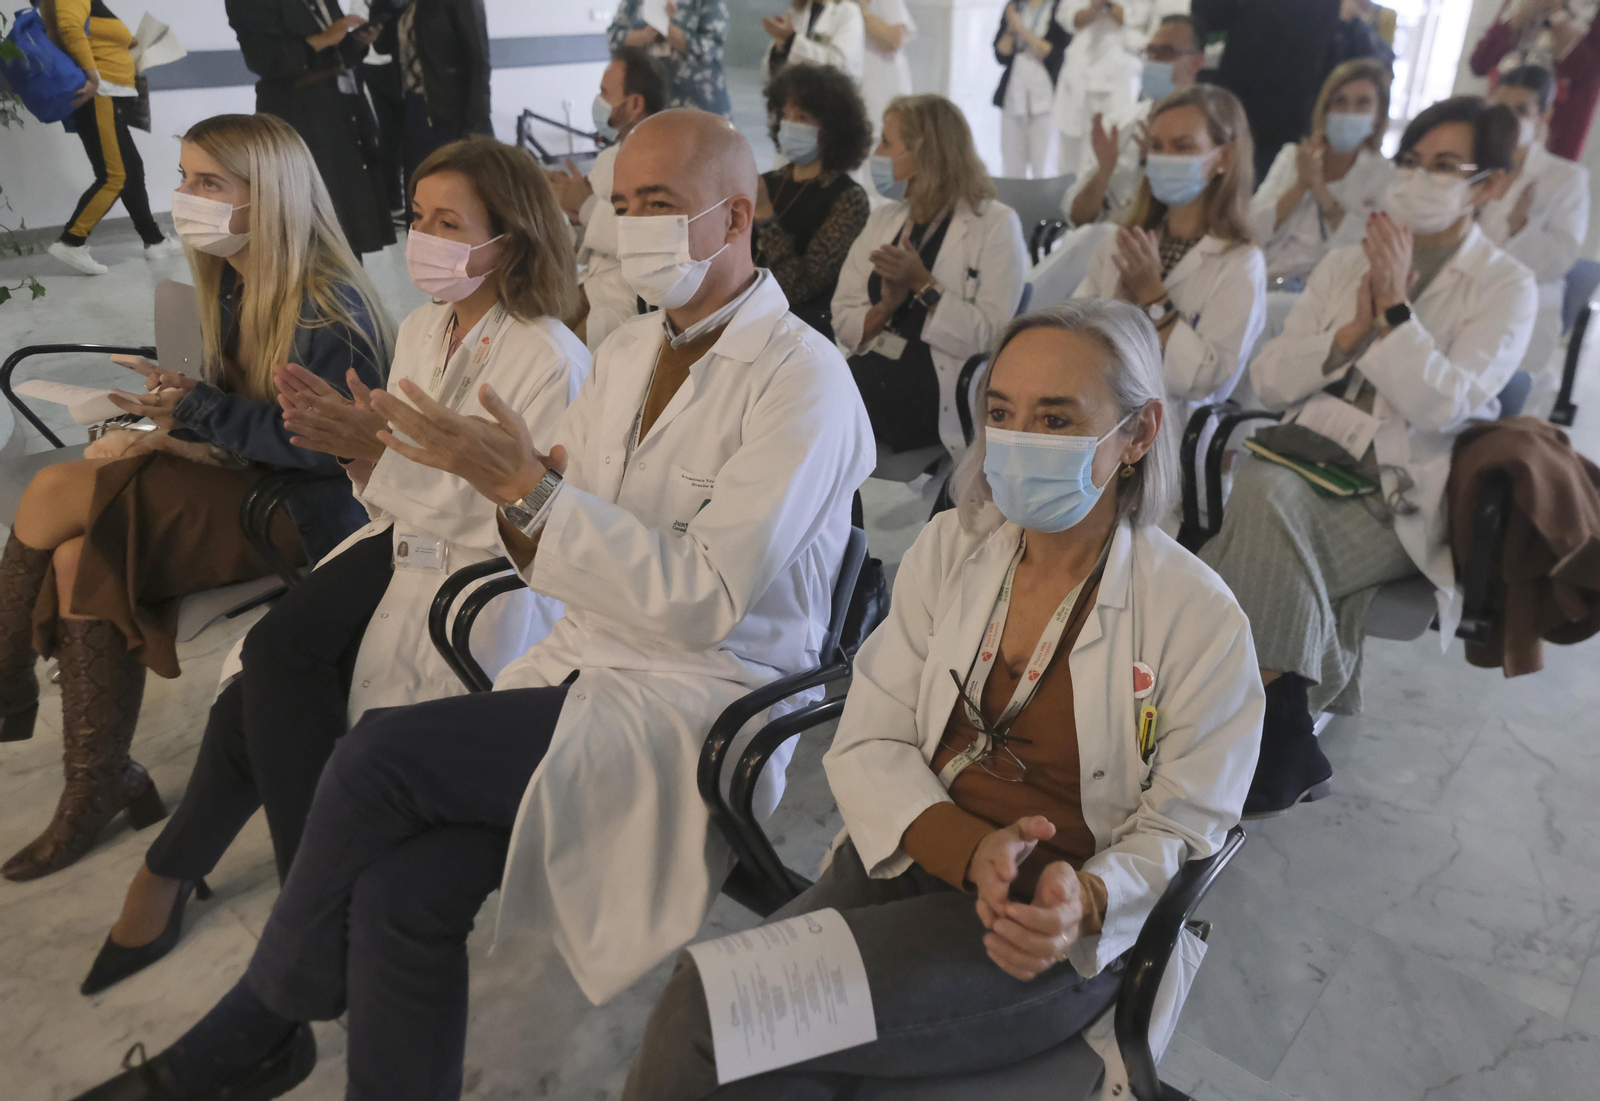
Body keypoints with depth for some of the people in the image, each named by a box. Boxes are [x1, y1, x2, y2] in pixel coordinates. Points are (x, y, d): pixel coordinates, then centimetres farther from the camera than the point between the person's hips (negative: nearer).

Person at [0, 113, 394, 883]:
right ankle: (99, 785, -7)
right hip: (243, 484, 8)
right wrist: (174, 430, -7)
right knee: (82, 554, -18)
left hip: (308, 511, -8)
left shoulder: (328, 308, -16)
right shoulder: (233, 286, 10)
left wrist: (194, 408, -21)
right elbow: (238, 414, 13)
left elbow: (325, 447, -20)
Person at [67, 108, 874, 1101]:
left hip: (701, 701, -6)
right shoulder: (628, 351, 12)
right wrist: (522, 503, -9)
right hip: (586, 661, 7)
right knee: (401, 887, -15)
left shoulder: (801, 379, -12)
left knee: (382, 755, -19)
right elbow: (559, 556, 15)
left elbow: (705, 602, -20)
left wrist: (528, 490, -22)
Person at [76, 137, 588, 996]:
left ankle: (173, 868, 8)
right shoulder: (421, 329, 8)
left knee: (276, 674, -17)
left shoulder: (552, 362, -16)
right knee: (274, 660, -17)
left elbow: (512, 528, -20)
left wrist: (379, 450, -22)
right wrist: (355, 446, -10)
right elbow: (398, 498, 12)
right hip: (405, 548, 7)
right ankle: (313, 891, 2)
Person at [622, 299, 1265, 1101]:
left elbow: (1179, 830, 0)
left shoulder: (1201, 619, -8)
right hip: (909, 855, 4)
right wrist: (971, 850, -17)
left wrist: (1085, 903, -21)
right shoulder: (949, 545, 3)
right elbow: (868, 742, 0)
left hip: (1046, 936, -3)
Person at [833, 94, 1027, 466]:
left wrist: (923, 285, -16)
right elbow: (843, 321, 11)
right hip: (863, 386, 6)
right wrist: (885, 309, -9)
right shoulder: (884, 219, 17)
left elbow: (992, 336, -11)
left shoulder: (996, 224, -1)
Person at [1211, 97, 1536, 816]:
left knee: (1263, 515, -31)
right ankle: (1283, 747, -22)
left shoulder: (1506, 289, 3)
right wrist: (1353, 331, -8)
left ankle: (1270, 748, -16)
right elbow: (1268, 381, 5)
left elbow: (1443, 406, -13)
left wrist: (1393, 306, -15)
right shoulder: (1345, 265, 14)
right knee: (1259, 489, -32)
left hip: (1400, 500, -3)